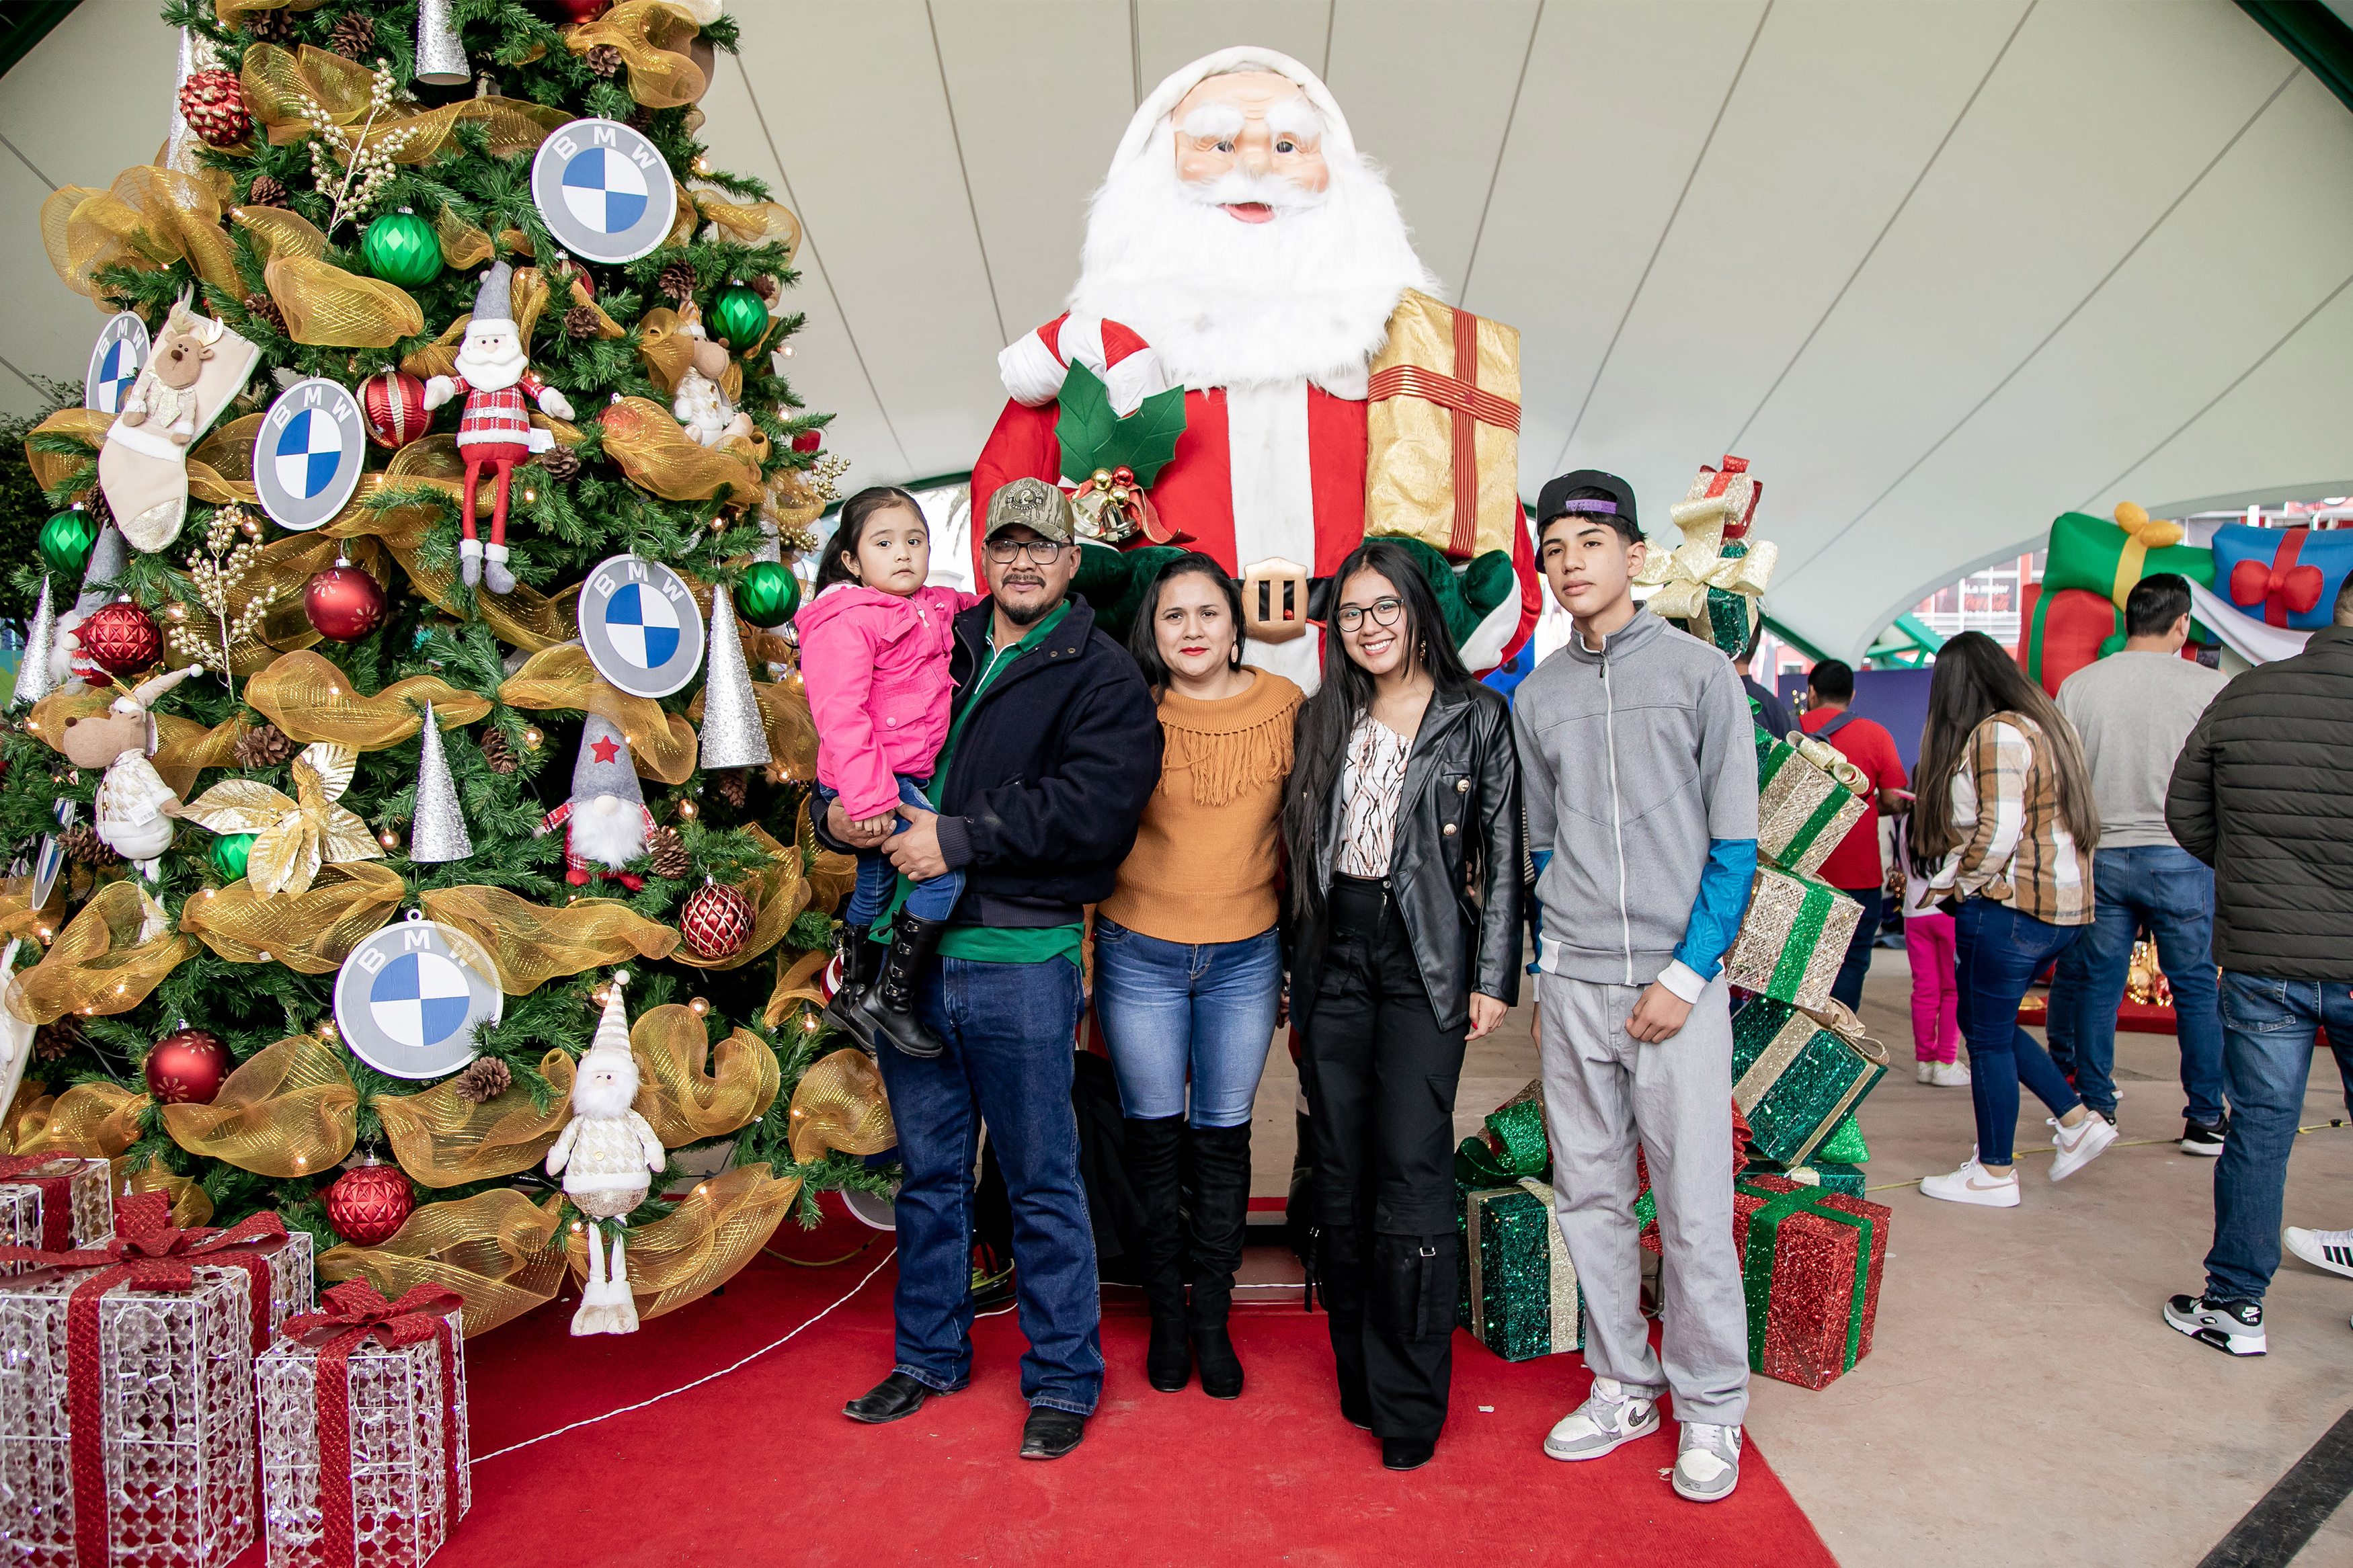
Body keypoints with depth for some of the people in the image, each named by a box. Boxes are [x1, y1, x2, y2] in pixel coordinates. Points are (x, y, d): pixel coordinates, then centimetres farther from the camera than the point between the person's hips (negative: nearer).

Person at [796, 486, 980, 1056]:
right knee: (946, 868, -19)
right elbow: (841, 714, -23)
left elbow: (970, 606, 35)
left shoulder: (933, 608, 11)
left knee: (875, 887, 21)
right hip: (870, 781, -9)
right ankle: (891, 999, -9)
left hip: (907, 778, 9)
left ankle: (854, 995, 39)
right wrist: (868, 795, -28)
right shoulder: (847, 623, -16)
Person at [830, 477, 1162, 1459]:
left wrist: (960, 839, -19)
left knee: (1042, 1181, 5)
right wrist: (841, 813, -4)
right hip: (913, 951, 5)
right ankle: (929, 1356, 34)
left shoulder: (1101, 676, -2)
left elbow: (1094, 805, -17)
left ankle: (1063, 1379, 21)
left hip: (1021, 960, -5)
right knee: (929, 1169, 17)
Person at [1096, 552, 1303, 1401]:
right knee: (1155, 1135, 11)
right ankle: (1166, 1316, 30)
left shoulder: (1282, 705, -3)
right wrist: (1083, 950, -1)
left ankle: (1214, 1319, 28)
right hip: (1140, 955, -1)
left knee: (1223, 1140, 11)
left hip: (1245, 957, 1)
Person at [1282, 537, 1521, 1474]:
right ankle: (1356, 1374, 19)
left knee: (1411, 1168, -8)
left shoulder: (1476, 717, 2)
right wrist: (1295, 976, 11)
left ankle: (1409, 1404, 4)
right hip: (1334, 953, 4)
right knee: (1339, 1168, 6)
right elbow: (1300, 848, 14)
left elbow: (1503, 853, 0)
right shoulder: (1323, 720, 13)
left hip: (1425, 957, -4)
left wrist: (1494, 976, -6)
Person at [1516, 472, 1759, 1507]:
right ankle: (1623, 1386, 26)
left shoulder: (1700, 673, 0)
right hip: (1570, 987, 4)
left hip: (1677, 981, -4)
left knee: (1693, 1207, 1)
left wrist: (1685, 975, -10)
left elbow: (1734, 845, -3)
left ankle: (1711, 1407, 19)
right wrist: (1544, 978, 11)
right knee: (1588, 1196, 10)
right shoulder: (1537, 696, 10)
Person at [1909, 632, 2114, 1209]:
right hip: (2063, 905, 10)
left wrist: (1953, 886, -7)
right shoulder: (2043, 724, 15)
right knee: (1987, 1023, 20)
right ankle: (2078, 1120, 21)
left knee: (1988, 1036, 1)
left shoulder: (1995, 734, -16)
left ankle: (1994, 1174, 10)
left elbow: (1997, 835, -21)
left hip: (2010, 906, -10)